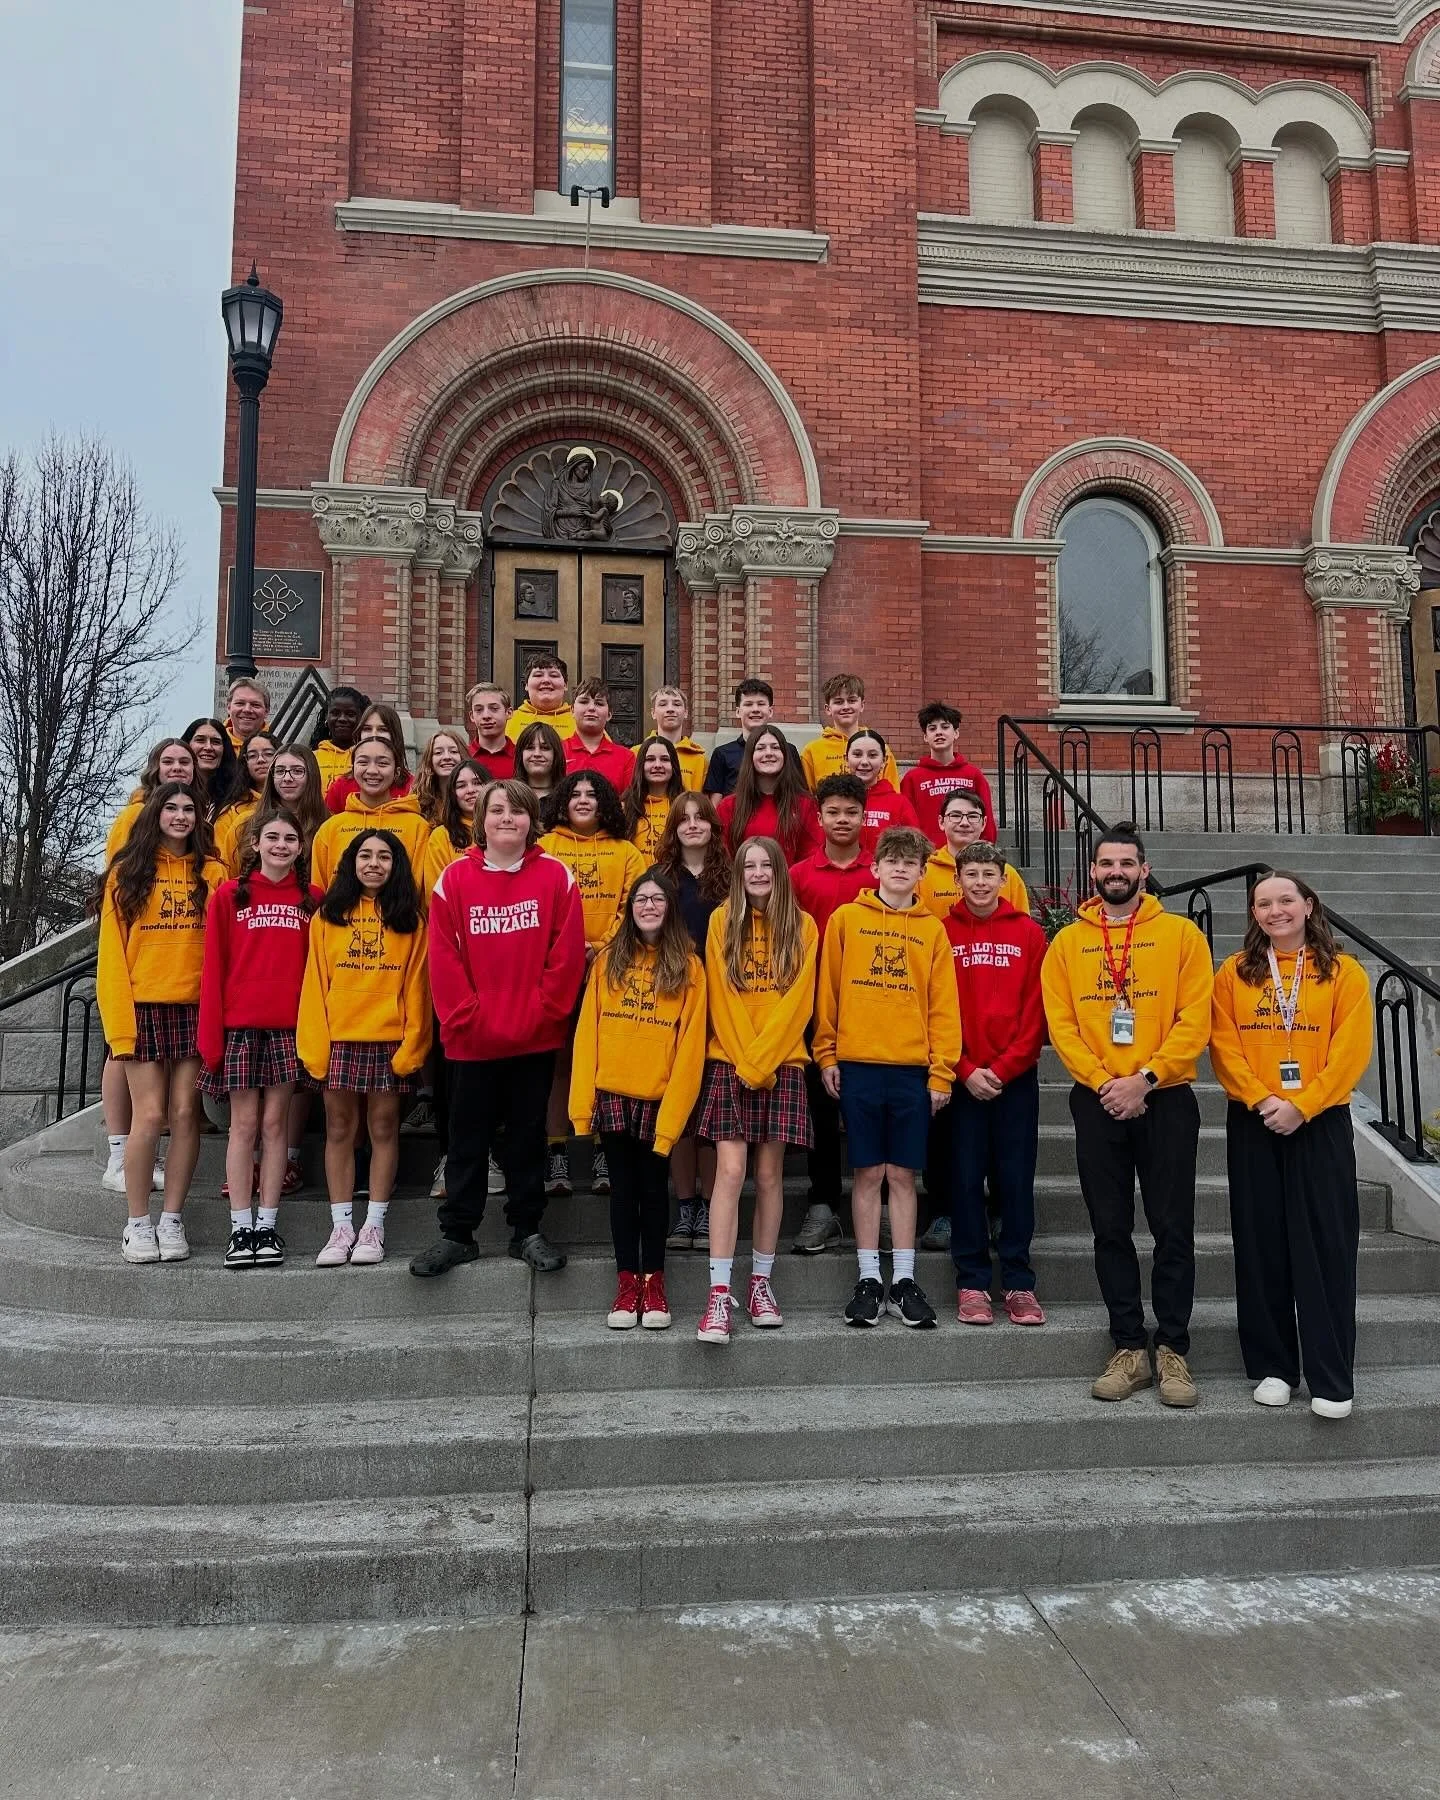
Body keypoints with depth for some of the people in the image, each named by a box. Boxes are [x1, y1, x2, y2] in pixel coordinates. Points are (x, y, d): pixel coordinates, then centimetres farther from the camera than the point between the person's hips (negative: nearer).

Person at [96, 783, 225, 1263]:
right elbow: (112, 952, 1)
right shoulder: (127, 871, 6)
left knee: (185, 1114, 1)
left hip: (197, 1008, 1)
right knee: (149, 1115, -4)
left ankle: (171, 1219, 12)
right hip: (144, 1007, -1)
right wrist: (120, 1020, -8)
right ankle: (137, 1223, 8)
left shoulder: (212, 874, 9)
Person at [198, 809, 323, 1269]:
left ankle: (268, 1226, 11)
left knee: (275, 1123, 5)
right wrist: (210, 1034, -4)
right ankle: (240, 1228, 8)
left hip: (289, 1027, 1)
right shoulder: (229, 895, 5)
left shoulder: (312, 900, 8)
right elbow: (213, 968, 2)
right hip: (240, 1025, -1)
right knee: (244, 1124, 2)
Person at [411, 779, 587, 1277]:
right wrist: (465, 1016, -9)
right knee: (468, 1138, 10)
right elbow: (443, 957, -3)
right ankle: (457, 1234, 21)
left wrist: (543, 1012, -9)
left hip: (536, 1038, 0)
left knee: (528, 1135, 12)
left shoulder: (555, 876, -1)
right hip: (471, 1039, 0)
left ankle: (526, 1231, 24)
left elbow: (567, 954, -4)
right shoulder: (455, 878, 0)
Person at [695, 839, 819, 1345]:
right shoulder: (722, 922, 5)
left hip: (781, 1065, 1)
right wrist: (743, 1061, -7)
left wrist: (761, 1059, -10)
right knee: (730, 1171, -8)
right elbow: (720, 998, 0)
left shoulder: (802, 927, 5)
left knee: (769, 1174, 5)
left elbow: (798, 1002, -2)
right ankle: (719, 1293, -7)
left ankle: (760, 1283, 17)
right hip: (729, 1064, -1)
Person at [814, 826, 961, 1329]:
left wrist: (941, 1072, -1)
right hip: (858, 1066, -1)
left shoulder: (932, 930, 7)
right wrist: (826, 1056, 0)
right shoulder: (846, 919, 5)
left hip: (913, 1070, 1)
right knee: (867, 1173, 4)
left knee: (903, 1174, 5)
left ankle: (904, 1282, 14)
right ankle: (869, 1280, 12)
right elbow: (828, 991, 5)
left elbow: (943, 1007, 5)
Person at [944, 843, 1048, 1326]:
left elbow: (1035, 1010, 1)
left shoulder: (1028, 933, 5)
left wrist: (1003, 1068, -7)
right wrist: (965, 1070, -8)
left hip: (1016, 1076, 1)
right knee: (966, 1178, 2)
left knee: (1016, 1178, 4)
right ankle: (971, 1283, 10)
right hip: (961, 1077, 0)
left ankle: (1019, 1283, 12)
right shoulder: (942, 932, 3)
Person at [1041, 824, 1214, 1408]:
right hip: (1096, 1102, 2)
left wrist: (1145, 1079, -15)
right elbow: (1060, 1023, -1)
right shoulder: (1067, 942, 6)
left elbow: (1195, 1021, -6)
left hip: (1165, 1098, -2)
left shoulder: (1181, 934, 1)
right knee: (1110, 1229, 7)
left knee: (1173, 1228, 2)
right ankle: (1128, 1349, 17)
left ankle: (1173, 1350, 13)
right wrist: (1104, 1084, -12)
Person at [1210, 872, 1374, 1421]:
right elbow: (1224, 1045, -1)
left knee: (1325, 1246, -1)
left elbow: (1352, 1049, -6)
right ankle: (1272, 1367, 16)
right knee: (1262, 1245, 6)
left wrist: (1301, 1105, -15)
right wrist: (1263, 1101, -14)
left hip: (1321, 1123, -1)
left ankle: (1332, 1379, 6)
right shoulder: (1234, 973, 6)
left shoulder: (1343, 972, 2)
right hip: (1253, 1125, 2)